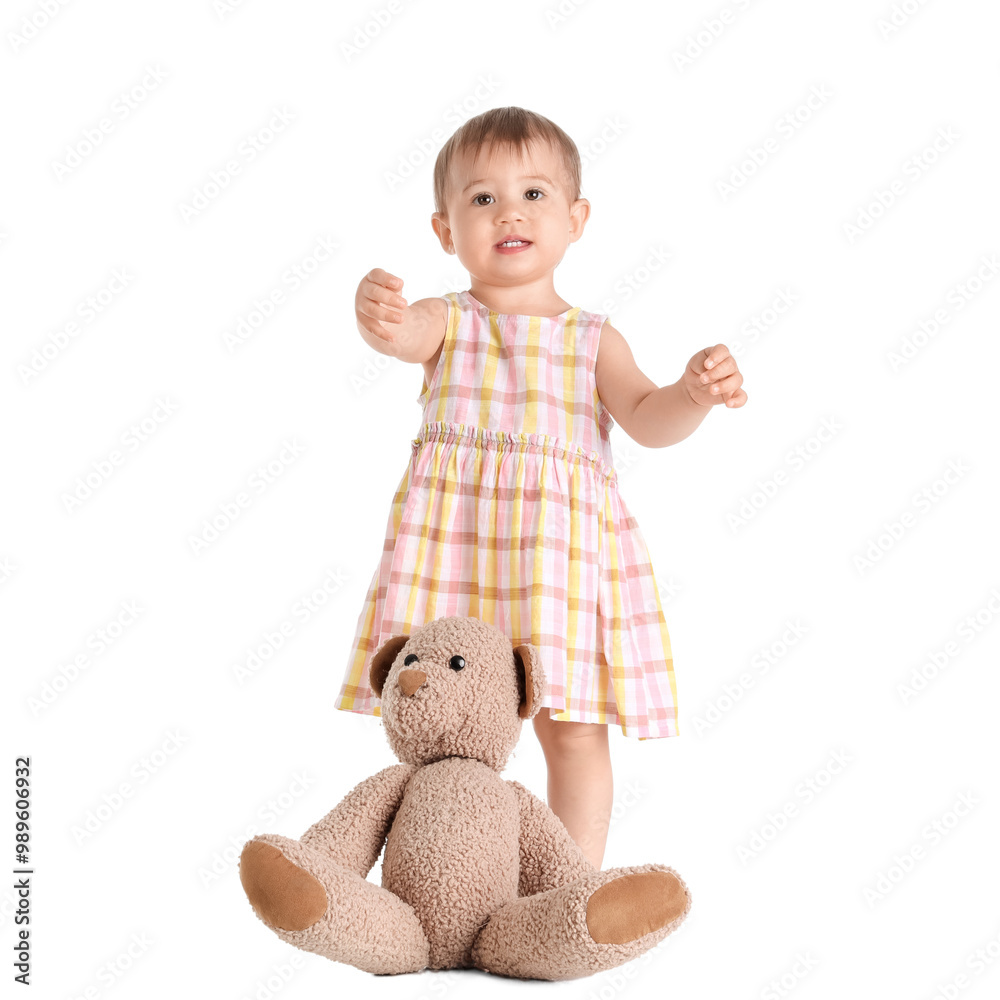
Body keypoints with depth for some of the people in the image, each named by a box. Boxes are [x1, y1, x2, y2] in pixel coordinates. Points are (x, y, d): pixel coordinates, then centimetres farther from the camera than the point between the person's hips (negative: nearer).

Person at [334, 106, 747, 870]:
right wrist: (378, 312, -41)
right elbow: (401, 333, -16)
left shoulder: (594, 338, 13)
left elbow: (647, 420, 0)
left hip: (562, 541, 1)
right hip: (455, 535, -1)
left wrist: (694, 391, -22)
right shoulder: (446, 321, 8)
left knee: (574, 727, 2)